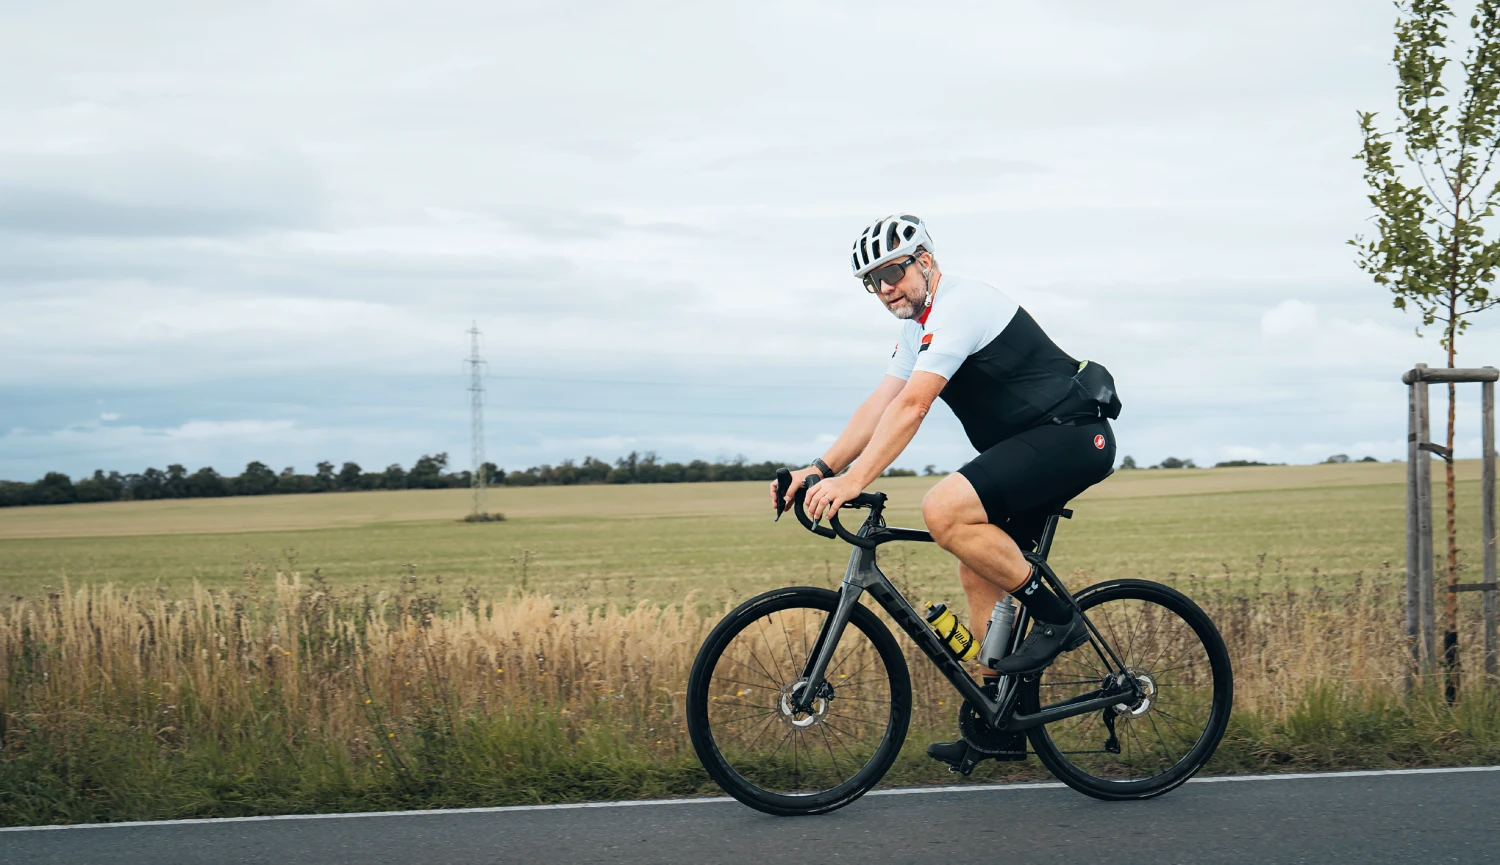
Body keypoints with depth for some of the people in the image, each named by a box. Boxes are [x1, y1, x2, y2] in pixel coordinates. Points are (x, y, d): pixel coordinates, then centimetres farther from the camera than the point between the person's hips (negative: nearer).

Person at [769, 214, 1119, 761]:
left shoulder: (959, 305, -17)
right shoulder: (921, 323, 15)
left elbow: (911, 407, -26)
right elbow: (881, 404, 10)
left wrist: (853, 481, -31)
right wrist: (822, 468, -2)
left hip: (1071, 437, -10)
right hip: (1032, 444, 10)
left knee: (944, 510, -26)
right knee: (979, 573, 7)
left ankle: (1056, 618, -13)